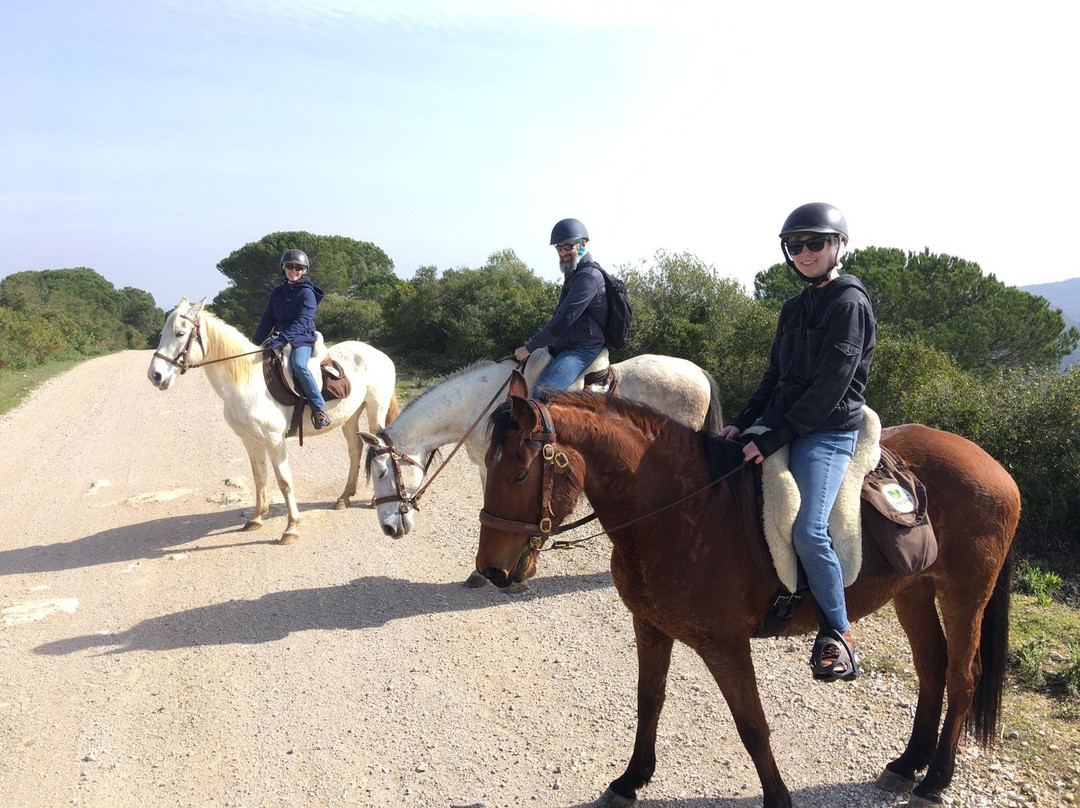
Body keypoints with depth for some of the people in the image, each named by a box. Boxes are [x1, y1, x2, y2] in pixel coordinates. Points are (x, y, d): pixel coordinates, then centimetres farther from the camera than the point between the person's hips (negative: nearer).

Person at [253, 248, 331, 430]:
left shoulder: (306, 292, -6)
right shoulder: (278, 292, 14)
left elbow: (302, 322, -18)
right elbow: (268, 319, 15)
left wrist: (284, 338, -31)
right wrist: (256, 341, 5)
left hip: (302, 339, -7)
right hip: (279, 338, 7)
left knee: (298, 364, -34)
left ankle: (319, 407, -30)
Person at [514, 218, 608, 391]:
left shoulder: (588, 276, -17)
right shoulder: (574, 274, 18)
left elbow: (564, 318, -23)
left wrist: (529, 347, -17)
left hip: (582, 350, -11)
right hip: (563, 348, 11)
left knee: (541, 390, -32)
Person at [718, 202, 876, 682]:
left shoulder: (850, 304, -10)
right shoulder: (795, 308, 15)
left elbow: (830, 387, -17)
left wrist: (774, 438, -19)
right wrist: (742, 423, 3)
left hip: (828, 434, -9)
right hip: (782, 425, 9)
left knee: (808, 531, -24)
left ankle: (837, 635, -4)